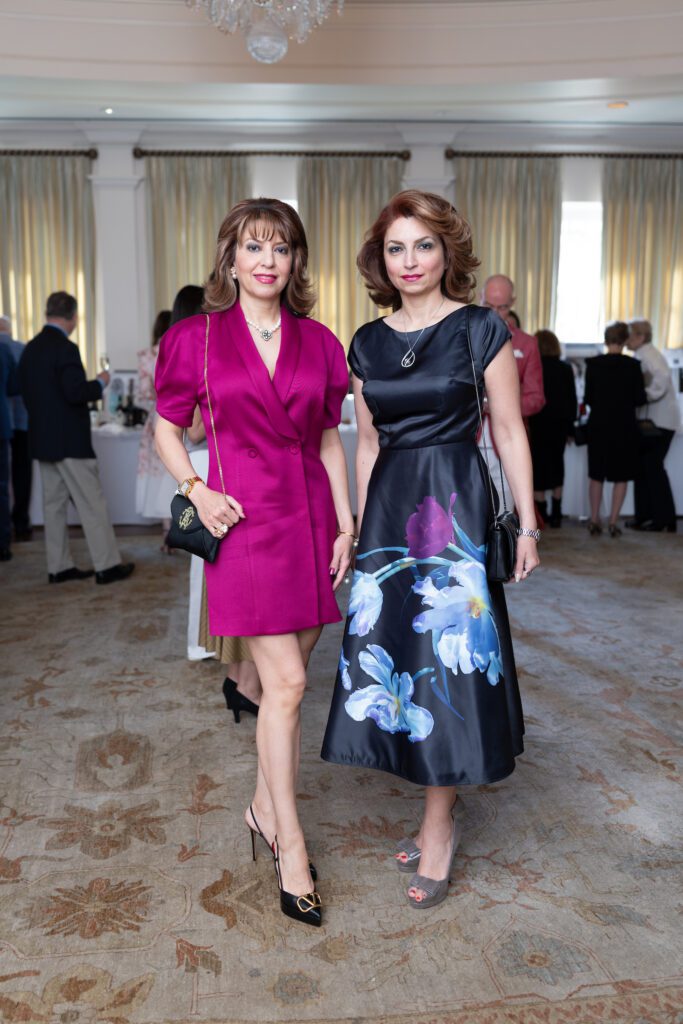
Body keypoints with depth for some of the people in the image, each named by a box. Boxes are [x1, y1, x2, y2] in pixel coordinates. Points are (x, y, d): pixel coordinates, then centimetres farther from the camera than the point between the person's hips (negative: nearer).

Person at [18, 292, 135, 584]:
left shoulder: (30, 349, 9)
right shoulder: (65, 348, -16)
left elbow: (26, 391, 14)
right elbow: (75, 392, -23)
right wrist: (100, 382, -7)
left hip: (42, 439, 8)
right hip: (69, 440, -8)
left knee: (54, 503, 12)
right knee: (92, 504, -2)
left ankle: (59, 567, 17)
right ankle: (107, 566, 3)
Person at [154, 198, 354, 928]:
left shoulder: (317, 342, 8)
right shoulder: (196, 338, 1)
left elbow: (329, 439, 11)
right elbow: (167, 429, 8)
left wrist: (346, 525, 5)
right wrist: (196, 490, -9)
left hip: (309, 519, 4)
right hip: (245, 520, -4)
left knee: (286, 680, 11)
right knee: (286, 683, -7)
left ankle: (265, 806, 31)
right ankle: (291, 846, 8)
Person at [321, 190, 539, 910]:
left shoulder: (480, 330, -3)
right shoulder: (367, 343, 9)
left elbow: (509, 431, -2)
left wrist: (528, 525, -4)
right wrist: (359, 525, 14)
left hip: (457, 504, -5)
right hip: (389, 508, 5)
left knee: (448, 658, -1)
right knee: (394, 654, 7)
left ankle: (440, 822, 15)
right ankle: (442, 810, 26)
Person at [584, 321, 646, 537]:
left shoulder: (593, 364, -6)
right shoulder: (632, 365, -9)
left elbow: (588, 398, -3)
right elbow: (640, 399, -7)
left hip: (599, 425, 1)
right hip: (624, 426, -1)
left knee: (596, 474, 13)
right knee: (621, 476, 9)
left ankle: (594, 521, 14)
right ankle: (613, 522, 8)